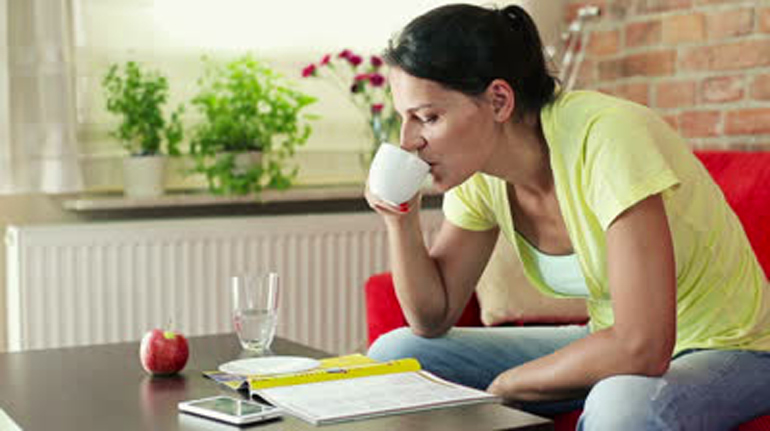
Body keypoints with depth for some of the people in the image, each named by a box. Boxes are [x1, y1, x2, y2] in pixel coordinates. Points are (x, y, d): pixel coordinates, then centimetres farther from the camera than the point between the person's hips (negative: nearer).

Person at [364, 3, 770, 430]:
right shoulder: (477, 171, -6)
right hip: (611, 346, 7)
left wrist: (505, 385, -19)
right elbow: (433, 318, 2)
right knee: (391, 355, 0)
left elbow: (641, 348, -33)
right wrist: (402, 219, -15)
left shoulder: (607, 139, -28)